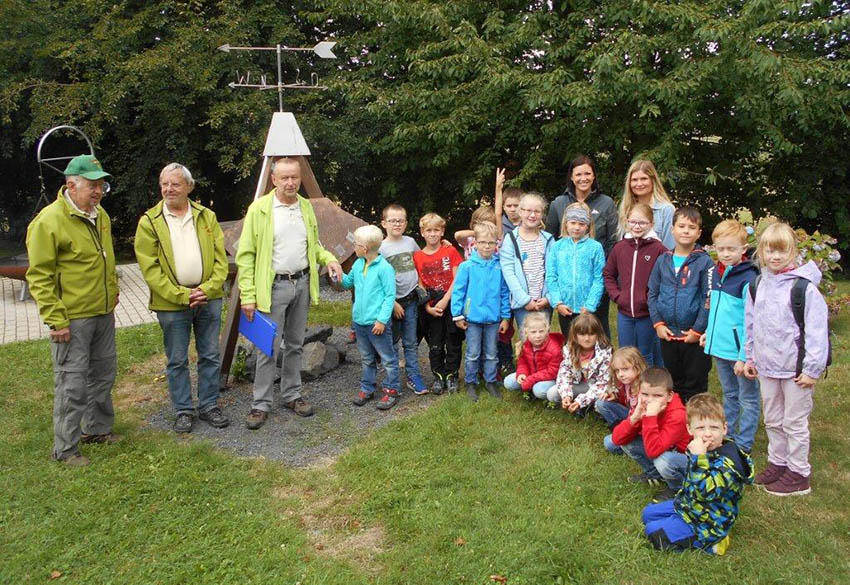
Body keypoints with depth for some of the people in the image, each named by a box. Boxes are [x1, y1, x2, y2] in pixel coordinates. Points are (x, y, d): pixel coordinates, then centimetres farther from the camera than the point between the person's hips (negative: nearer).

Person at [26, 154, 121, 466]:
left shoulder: (100, 216, 9)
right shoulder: (49, 221, -15)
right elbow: (40, 277, -16)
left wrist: (112, 295, 20)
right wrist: (55, 320, -18)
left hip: (103, 315, 8)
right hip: (72, 319, -8)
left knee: (103, 374, 18)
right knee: (72, 384, 0)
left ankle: (98, 428, 36)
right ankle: (66, 449, 14)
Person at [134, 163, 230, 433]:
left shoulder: (206, 216, 5)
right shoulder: (150, 221, -3)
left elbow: (220, 259, 4)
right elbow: (150, 269, -8)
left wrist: (207, 289, -11)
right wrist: (182, 295, -15)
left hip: (208, 298, 3)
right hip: (171, 302, -2)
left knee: (210, 356, 10)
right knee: (177, 360, 8)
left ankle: (209, 406, 25)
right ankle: (183, 411, 22)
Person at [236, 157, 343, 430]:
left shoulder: (306, 207, 9)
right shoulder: (259, 209, -8)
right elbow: (245, 255, -8)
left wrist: (329, 258, -1)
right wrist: (248, 295, -14)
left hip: (302, 284, 5)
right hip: (273, 287, -5)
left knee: (295, 344, 14)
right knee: (269, 348, -2)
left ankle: (291, 395, 27)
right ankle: (261, 404, 11)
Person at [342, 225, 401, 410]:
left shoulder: (384, 268, -16)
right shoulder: (357, 265, 6)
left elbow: (390, 296, -15)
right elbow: (348, 282, 24)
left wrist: (382, 320, -18)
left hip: (377, 323, -7)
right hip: (359, 321, 7)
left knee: (388, 359, 6)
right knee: (367, 359, 20)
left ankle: (391, 390, 18)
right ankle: (367, 389, 31)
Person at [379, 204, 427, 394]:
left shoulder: (410, 242, 5)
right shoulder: (381, 248, -8)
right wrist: (392, 303, -12)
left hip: (411, 300, 3)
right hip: (393, 301, -3)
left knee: (411, 342, 8)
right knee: (391, 340, 7)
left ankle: (413, 377, 15)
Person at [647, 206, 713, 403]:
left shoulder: (704, 262, -7)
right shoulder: (663, 260, 5)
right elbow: (653, 294, 7)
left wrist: (697, 330, -13)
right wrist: (658, 323, -2)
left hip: (694, 337, -4)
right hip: (667, 335, 4)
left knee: (695, 386, 7)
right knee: (673, 383, 18)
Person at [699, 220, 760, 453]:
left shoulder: (748, 279, -19)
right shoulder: (716, 272, 5)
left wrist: (744, 356, -19)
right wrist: (709, 332, 14)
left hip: (740, 349, -7)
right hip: (720, 346, 8)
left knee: (748, 398, 9)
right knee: (729, 395, 22)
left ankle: (743, 444, 19)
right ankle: (726, 436, 34)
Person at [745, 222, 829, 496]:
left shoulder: (804, 287, -14)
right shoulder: (757, 285, 5)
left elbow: (816, 329, -14)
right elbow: (750, 324, 13)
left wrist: (812, 368, -15)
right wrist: (749, 358, 15)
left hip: (795, 368, -6)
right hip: (767, 366, 6)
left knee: (795, 422, 6)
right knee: (773, 420, 17)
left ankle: (799, 474, 19)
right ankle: (777, 463, 33)